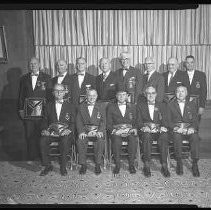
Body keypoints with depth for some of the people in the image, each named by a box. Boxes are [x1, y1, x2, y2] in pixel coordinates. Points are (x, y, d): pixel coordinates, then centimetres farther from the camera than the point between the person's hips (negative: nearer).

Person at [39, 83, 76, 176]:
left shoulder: (70, 106, 11)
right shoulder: (49, 105, 16)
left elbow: (73, 122, 6)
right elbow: (45, 120, 14)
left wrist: (69, 129, -14)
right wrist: (44, 129, -6)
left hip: (64, 132, -2)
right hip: (51, 131, 2)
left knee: (65, 142, -33)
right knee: (43, 141, -26)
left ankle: (63, 167, -14)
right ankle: (47, 166, -7)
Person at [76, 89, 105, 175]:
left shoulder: (100, 107, 12)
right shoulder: (81, 107, 12)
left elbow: (103, 121, 4)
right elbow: (79, 121, 3)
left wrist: (100, 131, -15)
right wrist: (81, 131, -15)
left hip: (97, 130, 0)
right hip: (84, 130, 1)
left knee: (100, 141, -30)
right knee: (80, 141, -29)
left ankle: (98, 164, -16)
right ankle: (83, 164, -14)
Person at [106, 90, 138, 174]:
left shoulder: (132, 106, 17)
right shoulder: (111, 107, 12)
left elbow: (136, 121, 13)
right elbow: (108, 123, 6)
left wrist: (134, 129, -6)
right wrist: (113, 130, -12)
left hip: (130, 130, 1)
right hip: (116, 130, -1)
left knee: (133, 140, -30)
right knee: (116, 140, -33)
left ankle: (131, 164, -16)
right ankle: (117, 164, -17)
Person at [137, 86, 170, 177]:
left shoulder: (162, 105, 17)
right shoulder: (140, 105, 14)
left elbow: (165, 119, 9)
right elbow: (139, 121, 6)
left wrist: (163, 127, -14)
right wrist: (144, 127, -15)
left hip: (159, 131, 1)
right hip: (145, 131, -1)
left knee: (164, 136, -33)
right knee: (147, 136, -35)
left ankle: (164, 166, -26)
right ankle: (146, 166, -29)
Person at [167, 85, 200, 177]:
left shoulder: (192, 104, 18)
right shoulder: (170, 105, 13)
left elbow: (195, 120, 10)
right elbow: (168, 121, 5)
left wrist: (193, 128, -11)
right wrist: (176, 127, -13)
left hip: (190, 129, 1)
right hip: (176, 129, -1)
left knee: (195, 137, -31)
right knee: (177, 136, -34)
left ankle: (195, 164, -23)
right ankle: (179, 163, -24)